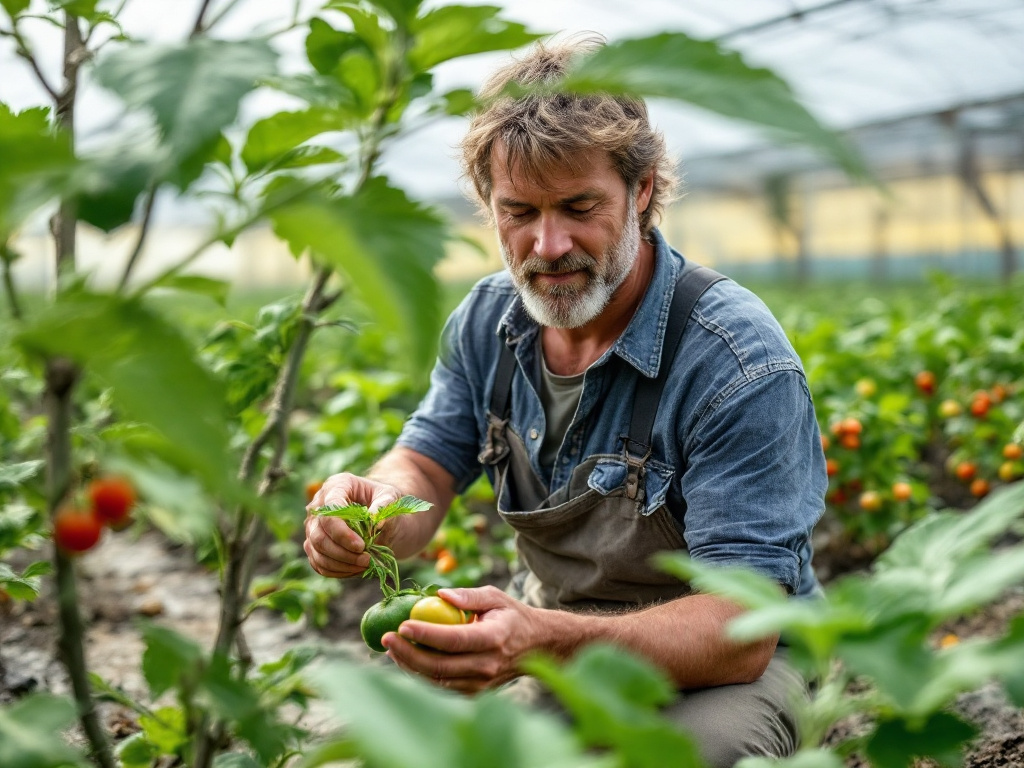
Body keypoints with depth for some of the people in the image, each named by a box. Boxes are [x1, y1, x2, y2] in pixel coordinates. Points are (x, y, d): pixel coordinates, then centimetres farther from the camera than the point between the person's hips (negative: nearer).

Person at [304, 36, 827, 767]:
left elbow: (740, 632, -29)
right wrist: (371, 503, -27)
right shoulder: (487, 321, -3)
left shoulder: (740, 363, -26)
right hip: (549, 632, 5)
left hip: (719, 667, -4)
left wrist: (551, 644, -46)